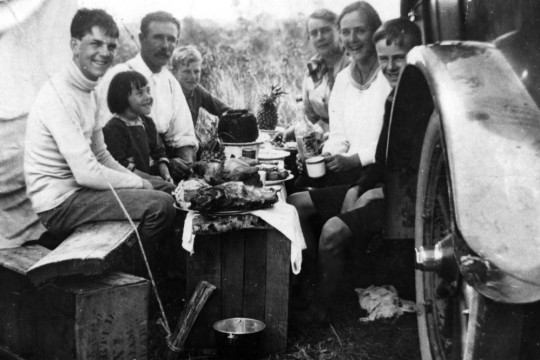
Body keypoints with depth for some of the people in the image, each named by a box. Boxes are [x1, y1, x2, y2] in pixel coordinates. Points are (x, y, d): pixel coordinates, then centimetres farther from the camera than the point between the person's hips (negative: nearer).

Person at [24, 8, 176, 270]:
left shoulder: (87, 91, 11)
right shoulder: (59, 96, -20)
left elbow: (101, 156, 14)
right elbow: (87, 173, -25)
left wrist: (140, 180, 1)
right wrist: (139, 184, -12)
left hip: (74, 190, 10)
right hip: (59, 204, -10)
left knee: (162, 190, 17)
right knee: (160, 204, -21)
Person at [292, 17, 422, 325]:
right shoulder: (393, 99, 13)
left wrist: (385, 191, -19)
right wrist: (359, 188, 4)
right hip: (386, 189, 10)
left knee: (335, 230, -21)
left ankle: (319, 309, 0)